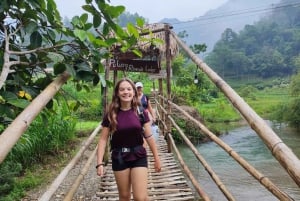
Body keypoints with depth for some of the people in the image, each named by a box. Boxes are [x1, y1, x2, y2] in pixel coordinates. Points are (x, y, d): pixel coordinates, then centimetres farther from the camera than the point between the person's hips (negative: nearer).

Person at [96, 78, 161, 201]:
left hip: (139, 156, 0)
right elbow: (103, 139, -5)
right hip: (119, 158, 1)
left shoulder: (141, 112, -4)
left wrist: (156, 158, 5)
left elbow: (149, 137, 1)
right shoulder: (110, 115, -6)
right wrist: (100, 163, -12)